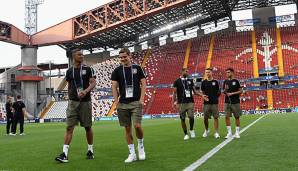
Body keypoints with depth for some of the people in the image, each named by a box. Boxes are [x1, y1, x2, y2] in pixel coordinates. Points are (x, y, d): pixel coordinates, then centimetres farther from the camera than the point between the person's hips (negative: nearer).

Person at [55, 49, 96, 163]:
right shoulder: (69, 71, 9)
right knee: (69, 127, -5)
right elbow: (69, 86, 17)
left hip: (85, 102, -1)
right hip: (73, 102, 2)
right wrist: (69, 99, 13)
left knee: (88, 127, 7)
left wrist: (86, 91, -25)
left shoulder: (88, 69, 1)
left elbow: (93, 83, -7)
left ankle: (90, 150, 22)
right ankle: (64, 154, -7)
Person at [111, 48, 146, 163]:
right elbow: (114, 87, 6)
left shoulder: (137, 68, 6)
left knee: (137, 126, -13)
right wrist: (116, 101, -3)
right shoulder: (117, 70, 8)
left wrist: (141, 99, -5)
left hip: (136, 102, -2)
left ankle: (140, 145, 16)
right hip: (123, 104, 2)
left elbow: (143, 84, 4)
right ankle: (132, 154, 14)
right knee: (127, 128, 4)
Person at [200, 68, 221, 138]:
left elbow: (218, 92, 11)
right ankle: (206, 130, 27)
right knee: (205, 118, 5)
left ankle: (216, 133, 5)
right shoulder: (204, 82, 6)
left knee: (215, 117, -2)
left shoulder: (215, 82, 5)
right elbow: (202, 92, 9)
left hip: (214, 102, -1)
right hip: (206, 103, 1)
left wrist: (216, 97, -1)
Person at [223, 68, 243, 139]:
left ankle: (237, 132, 15)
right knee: (227, 117, -3)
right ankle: (229, 132, 6)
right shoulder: (225, 81, 9)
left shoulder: (236, 81, -2)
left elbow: (240, 91, -3)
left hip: (235, 102, -3)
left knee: (237, 117, 5)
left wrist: (232, 93, -14)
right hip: (227, 102, 3)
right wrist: (225, 90, -9)